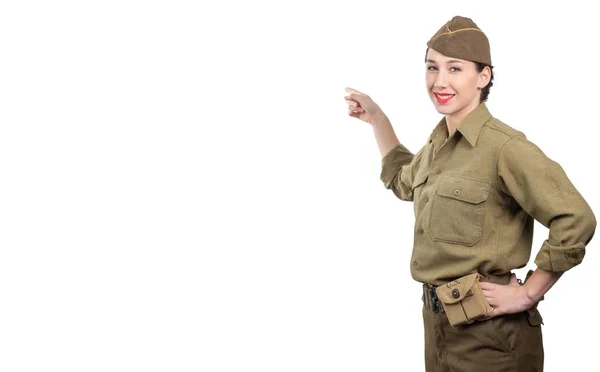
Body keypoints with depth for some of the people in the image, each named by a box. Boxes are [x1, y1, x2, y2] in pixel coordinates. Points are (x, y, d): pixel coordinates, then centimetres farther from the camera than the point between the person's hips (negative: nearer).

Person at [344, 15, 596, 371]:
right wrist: (376, 119, 22)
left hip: (488, 329, -8)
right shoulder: (438, 143, 7)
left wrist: (528, 295, -17)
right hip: (437, 317, 8)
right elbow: (405, 182, 28)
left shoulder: (504, 146, -19)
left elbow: (576, 221, -23)